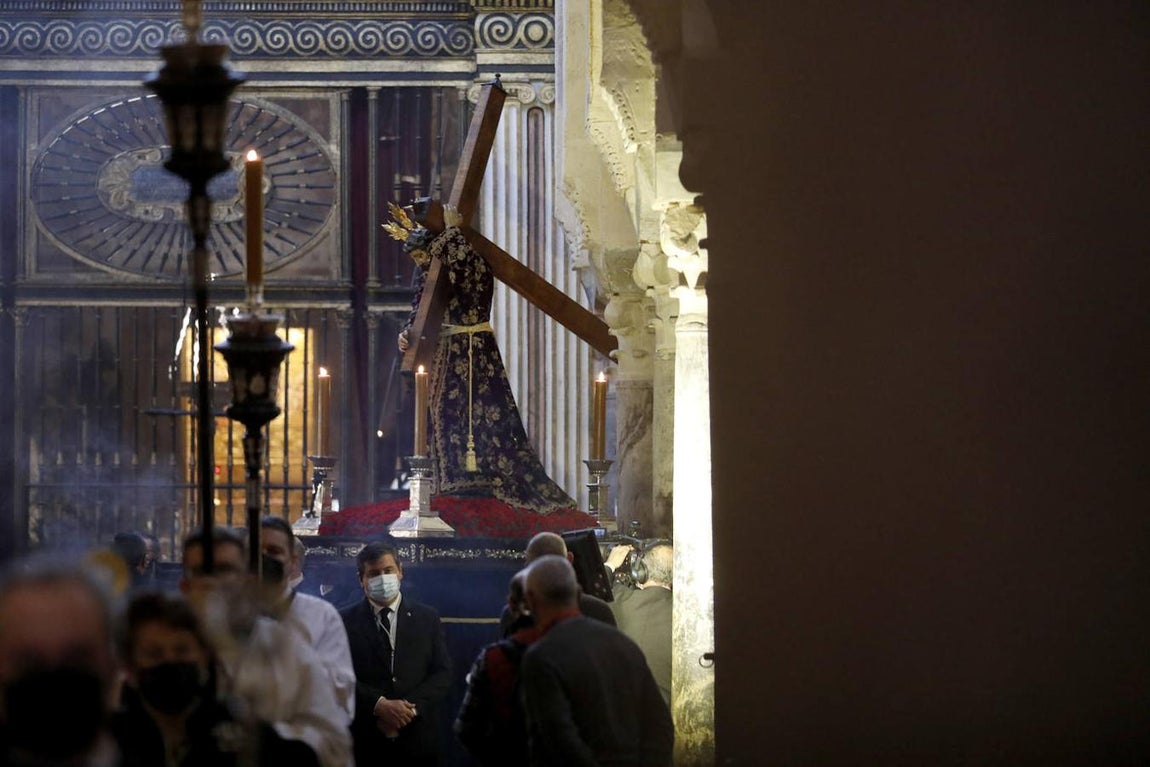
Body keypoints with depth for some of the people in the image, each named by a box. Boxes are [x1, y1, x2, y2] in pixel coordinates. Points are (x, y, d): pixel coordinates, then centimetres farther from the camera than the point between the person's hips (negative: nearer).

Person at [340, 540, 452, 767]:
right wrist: (380, 705, -16)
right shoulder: (346, 621, 4)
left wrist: (410, 709, -10)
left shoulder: (427, 618, 10)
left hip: (417, 740, 2)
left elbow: (442, 673, 5)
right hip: (365, 741, -1)